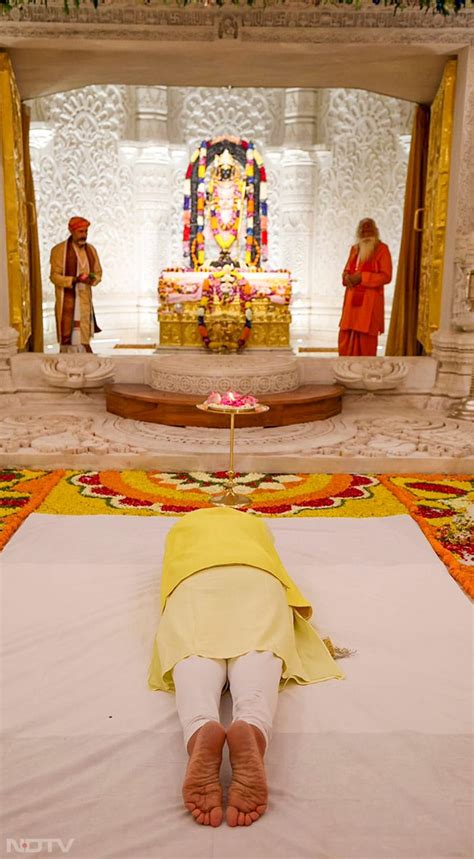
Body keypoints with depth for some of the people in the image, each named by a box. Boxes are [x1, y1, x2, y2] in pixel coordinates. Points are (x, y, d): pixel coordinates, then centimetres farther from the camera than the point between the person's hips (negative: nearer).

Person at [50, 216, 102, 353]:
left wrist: (92, 279, -10)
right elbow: (55, 276, -7)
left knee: (84, 339, 6)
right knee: (69, 338, -7)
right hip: (67, 300, -5)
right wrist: (74, 280, -23)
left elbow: (98, 273, 14)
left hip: (85, 299, 5)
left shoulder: (91, 250, 11)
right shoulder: (59, 250, -5)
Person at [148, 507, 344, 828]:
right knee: (257, 646, -26)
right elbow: (272, 562, 48)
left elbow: (172, 573, 47)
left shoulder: (180, 527, 45)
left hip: (194, 579, 0)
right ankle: (253, 727, -63)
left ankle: (201, 730, -63)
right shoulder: (255, 523, 45)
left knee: (195, 649, -26)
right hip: (256, 576, 0)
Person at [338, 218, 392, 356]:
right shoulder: (354, 248, 15)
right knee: (345, 336, 4)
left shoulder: (382, 249, -4)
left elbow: (386, 276, -11)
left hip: (370, 301, -6)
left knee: (366, 338, -3)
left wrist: (362, 277, -18)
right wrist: (347, 277, -4)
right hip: (352, 299, 6)